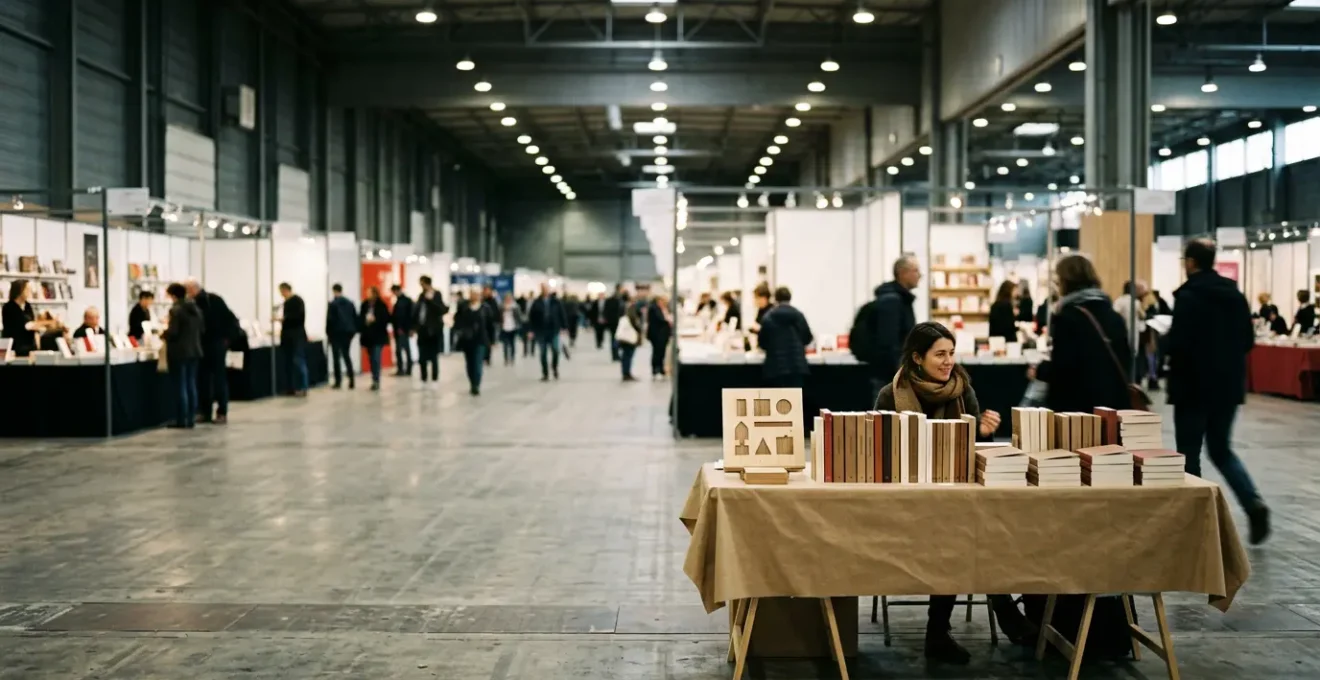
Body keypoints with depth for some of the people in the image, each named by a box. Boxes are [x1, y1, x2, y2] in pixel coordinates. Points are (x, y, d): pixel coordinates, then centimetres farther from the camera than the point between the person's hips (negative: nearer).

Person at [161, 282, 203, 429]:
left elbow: (172, 332, -19)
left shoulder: (176, 310, -15)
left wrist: (163, 334, -1)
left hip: (179, 352, -7)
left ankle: (182, 420, 0)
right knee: (191, 385, 10)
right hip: (194, 351, 8)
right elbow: (201, 328, 16)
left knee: (180, 386, -2)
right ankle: (191, 419, 11)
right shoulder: (196, 309, 11)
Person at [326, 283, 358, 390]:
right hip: (348, 332, 5)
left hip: (336, 332, -5)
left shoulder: (332, 304, -8)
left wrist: (328, 333, -2)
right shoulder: (350, 303, 8)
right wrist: (354, 330, 10)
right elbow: (355, 318, 7)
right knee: (347, 355, 12)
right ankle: (351, 381, 3)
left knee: (336, 357, 3)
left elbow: (329, 320, -10)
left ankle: (338, 381, 1)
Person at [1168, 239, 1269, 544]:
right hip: (1229, 385, 6)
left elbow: (1178, 343, -20)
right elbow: (1248, 341, 10)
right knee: (1221, 450, 16)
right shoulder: (1235, 295, 7)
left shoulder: (1188, 296, -14)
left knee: (1189, 453, 5)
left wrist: (1167, 337, 0)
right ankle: (1253, 503, -3)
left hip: (1195, 386, -6)